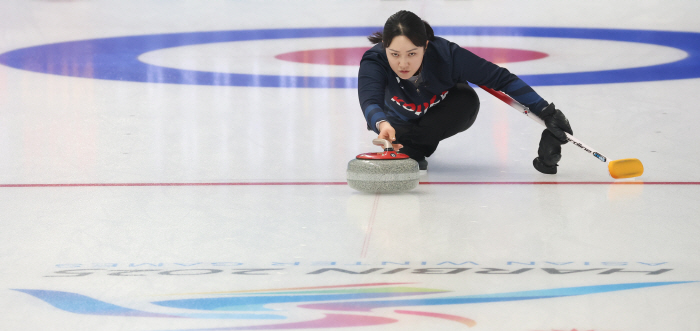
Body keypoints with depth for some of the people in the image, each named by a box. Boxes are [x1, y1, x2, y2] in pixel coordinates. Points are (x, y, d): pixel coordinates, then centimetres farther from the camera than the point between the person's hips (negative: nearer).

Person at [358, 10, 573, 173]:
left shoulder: (446, 54, -38)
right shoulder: (374, 61, -38)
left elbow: (501, 78, -31)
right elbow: (370, 101, -54)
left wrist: (546, 112, -34)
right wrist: (382, 124, -78)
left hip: (443, 115, -3)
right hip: (400, 119, 3)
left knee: (467, 101, -33)